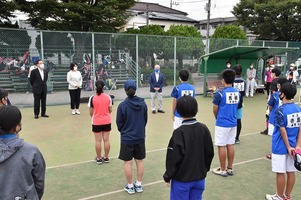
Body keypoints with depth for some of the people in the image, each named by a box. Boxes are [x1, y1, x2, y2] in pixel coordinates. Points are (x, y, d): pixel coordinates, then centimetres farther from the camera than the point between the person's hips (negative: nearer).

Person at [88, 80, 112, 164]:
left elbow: (91, 112, -7)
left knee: (98, 141, 7)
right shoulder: (108, 97, -5)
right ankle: (106, 157, 20)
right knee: (106, 140, 10)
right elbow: (110, 110, 1)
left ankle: (99, 158, 17)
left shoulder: (92, 98, -12)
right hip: (107, 121, 2)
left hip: (96, 122, -2)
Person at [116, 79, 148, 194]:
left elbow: (119, 123, -6)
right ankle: (139, 185, 25)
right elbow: (145, 120, 4)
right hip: (140, 137, 4)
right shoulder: (143, 103, -6)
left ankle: (130, 186, 20)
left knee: (127, 162, 9)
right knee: (139, 161, 14)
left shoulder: (122, 105, -16)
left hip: (127, 138, -3)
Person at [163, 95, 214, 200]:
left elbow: (174, 158, -17)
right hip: (199, 178, 5)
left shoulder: (179, 132, -20)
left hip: (182, 179, -4)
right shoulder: (204, 129, -5)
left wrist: (167, 177, -4)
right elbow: (210, 153, 3)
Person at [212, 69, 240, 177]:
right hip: (233, 123, 6)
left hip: (222, 124, -6)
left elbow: (215, 110, -6)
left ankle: (223, 170, 13)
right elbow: (236, 107, 11)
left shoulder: (220, 93, -15)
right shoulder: (237, 93, 3)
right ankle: (230, 168, 22)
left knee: (222, 146, 4)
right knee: (230, 145, 13)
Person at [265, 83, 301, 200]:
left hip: (281, 147, -7)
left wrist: (288, 147, -10)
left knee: (280, 173, 5)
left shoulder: (280, 110, -18)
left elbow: (283, 131, -17)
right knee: (291, 172, 14)